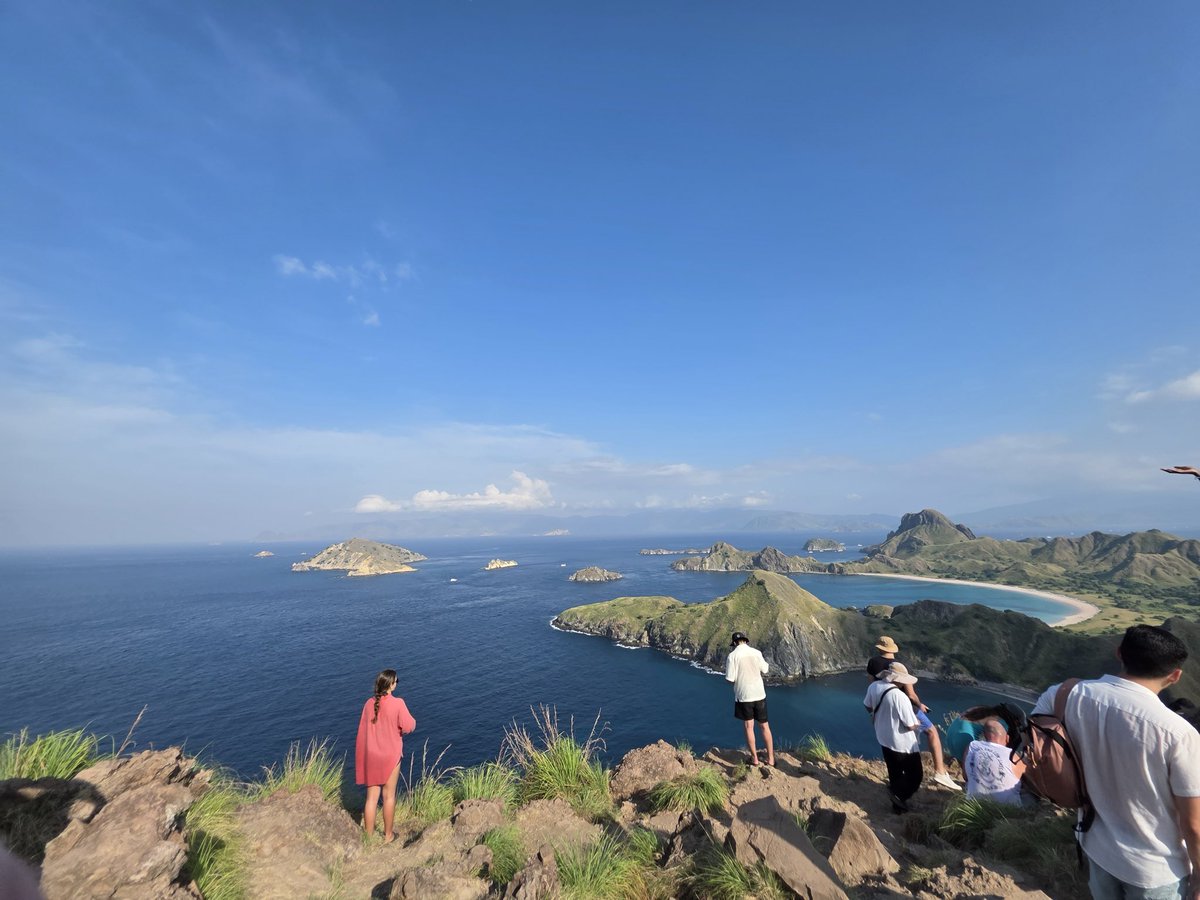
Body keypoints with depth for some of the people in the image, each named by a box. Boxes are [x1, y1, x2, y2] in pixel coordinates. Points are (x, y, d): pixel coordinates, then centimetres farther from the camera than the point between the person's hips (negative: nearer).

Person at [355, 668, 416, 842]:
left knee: (371, 797, 14)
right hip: (390, 755, -3)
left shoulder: (369, 703, -5)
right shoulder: (397, 703, -19)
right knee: (389, 796, 12)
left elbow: (363, 729, 3)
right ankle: (388, 835, 25)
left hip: (370, 755, 4)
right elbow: (409, 727, -17)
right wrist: (411, 720, 4)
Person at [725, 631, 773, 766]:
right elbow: (764, 671, 9)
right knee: (764, 726, 15)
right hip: (759, 694, 3)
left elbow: (730, 679, -14)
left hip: (743, 695, -3)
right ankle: (770, 758, 22)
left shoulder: (733, 655, -13)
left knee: (749, 726, 11)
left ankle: (754, 758, 19)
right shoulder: (756, 652, -3)